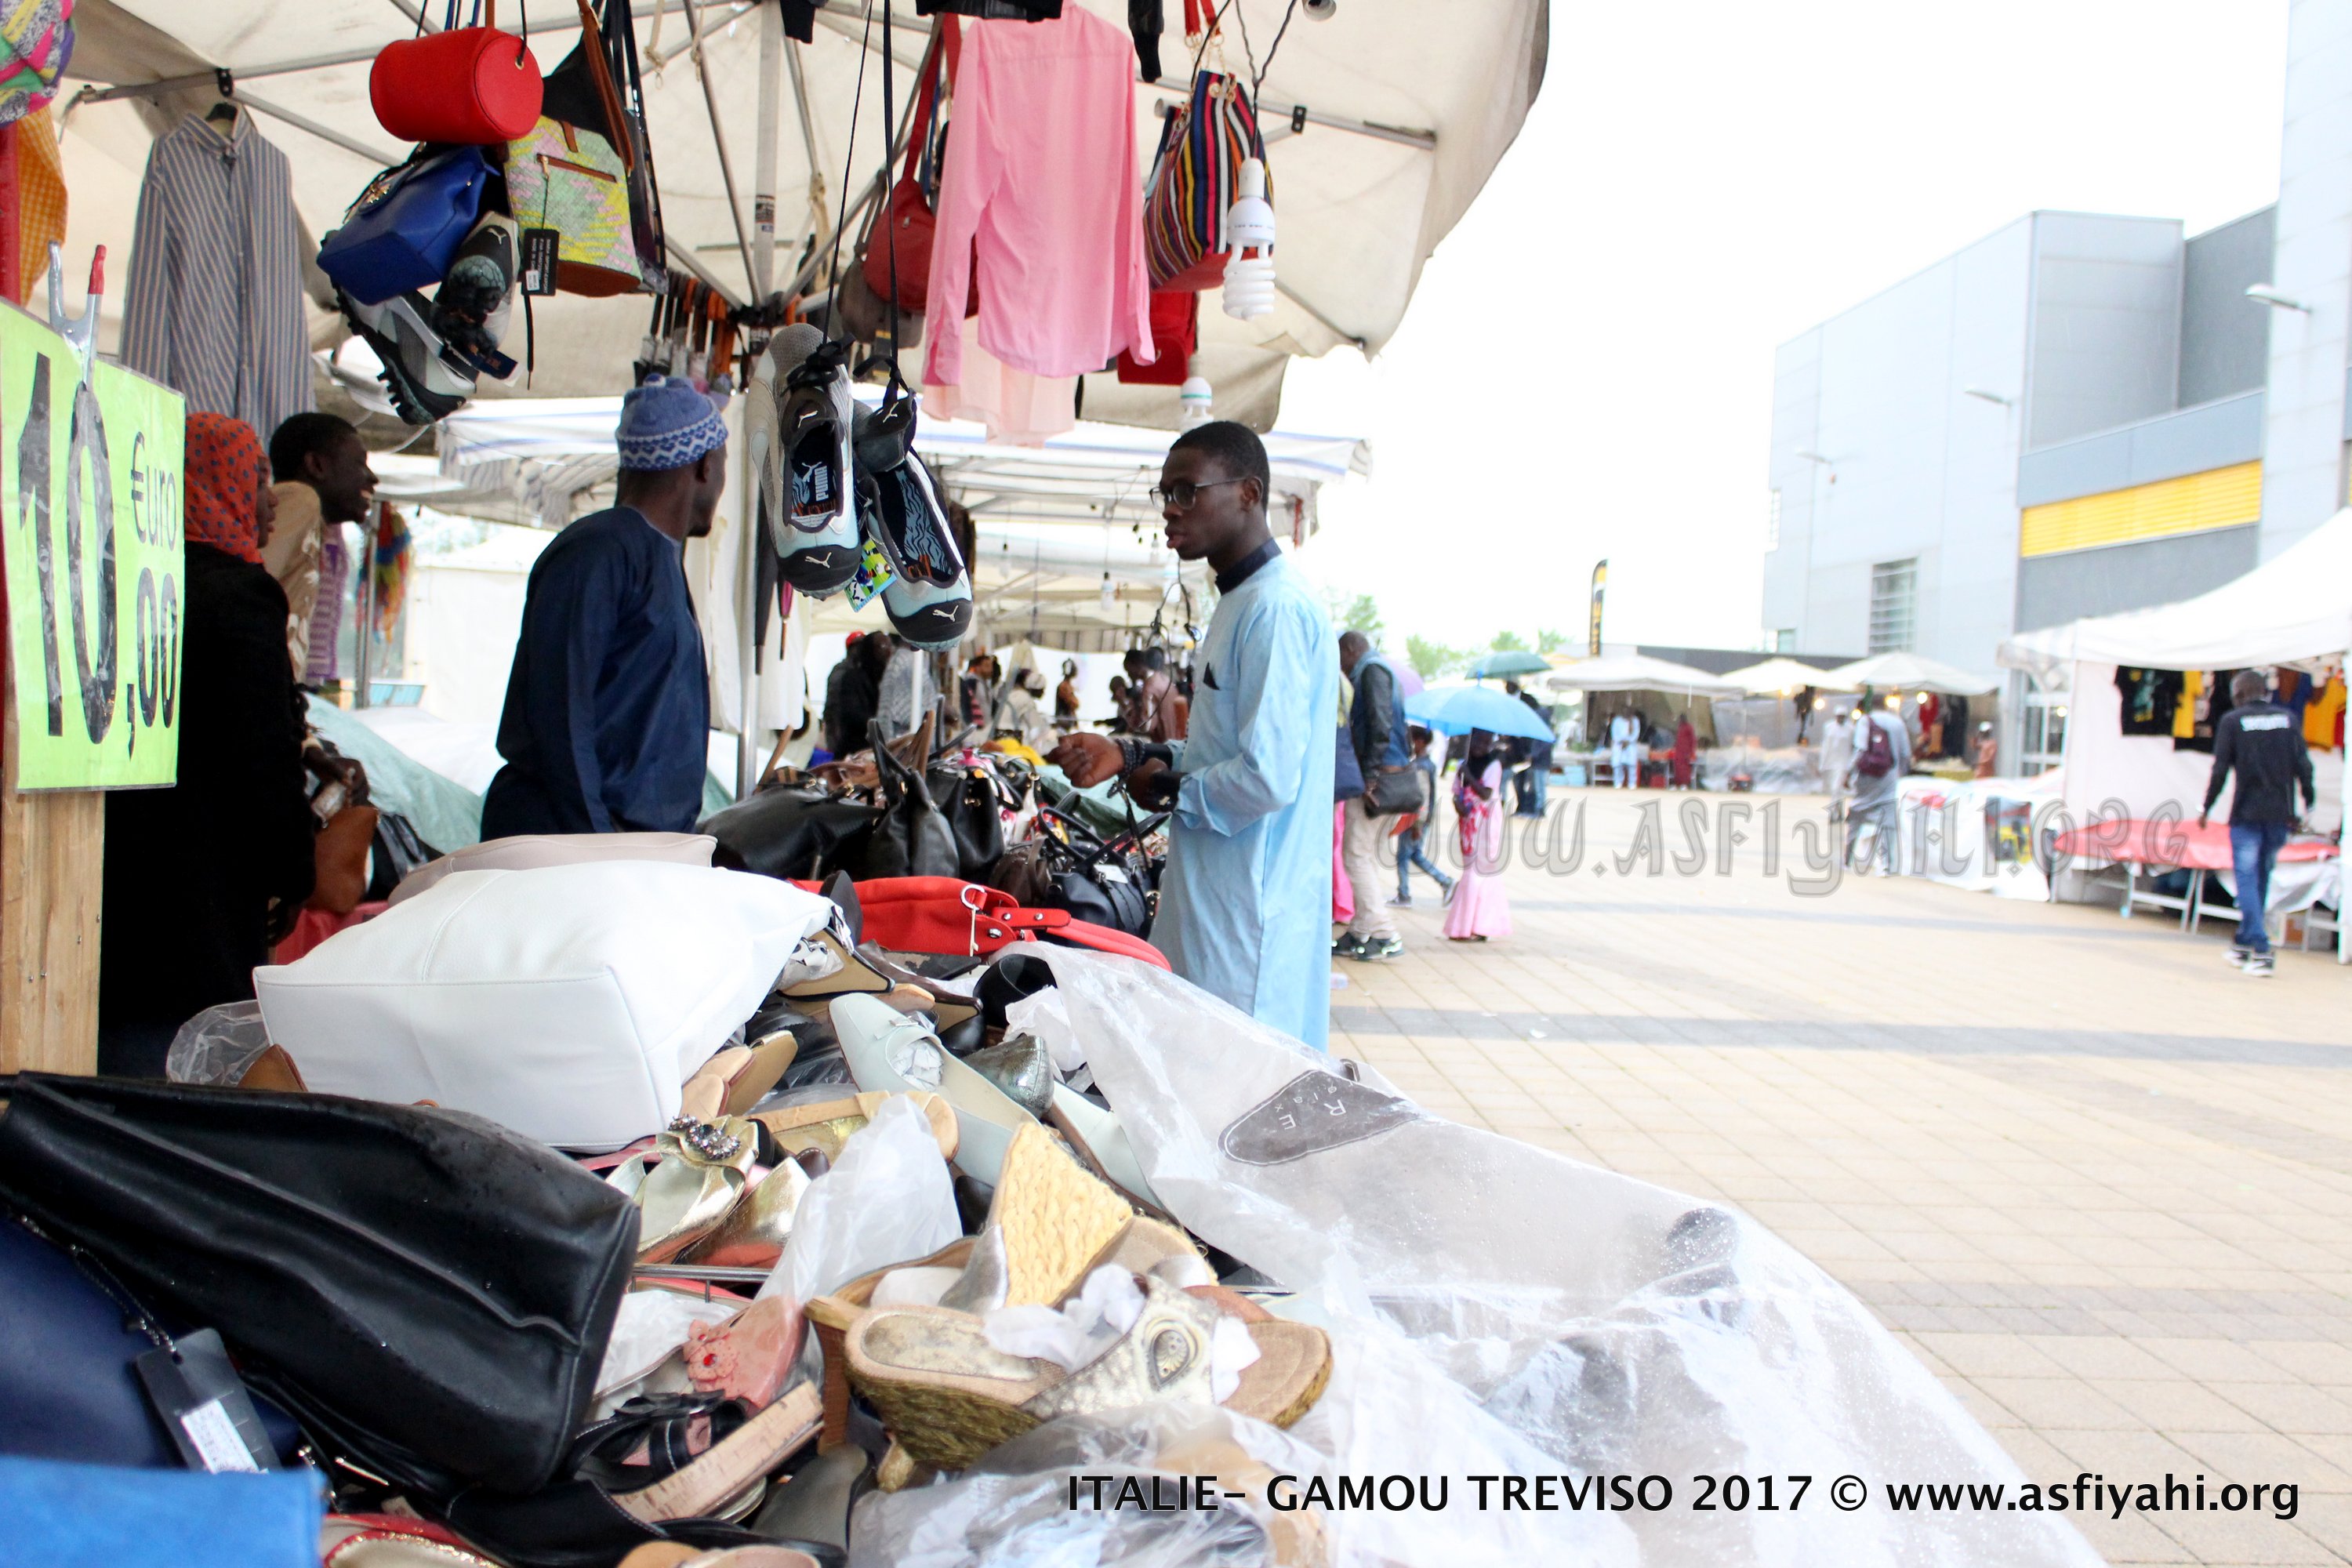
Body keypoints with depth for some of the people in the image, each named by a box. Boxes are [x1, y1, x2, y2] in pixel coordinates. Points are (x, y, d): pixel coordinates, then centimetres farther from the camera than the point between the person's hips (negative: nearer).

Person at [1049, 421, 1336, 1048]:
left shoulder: (1276, 607, -18)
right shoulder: (1238, 601, 17)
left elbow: (1268, 778, -24)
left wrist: (1169, 789, -8)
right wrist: (1131, 754, 12)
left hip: (1252, 918, -10)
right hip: (1215, 900, 10)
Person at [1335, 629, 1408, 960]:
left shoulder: (1371, 669, -6)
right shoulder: (1379, 670, 24)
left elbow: (1380, 724, -18)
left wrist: (1369, 775, -21)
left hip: (1378, 774, -10)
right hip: (1391, 776, 10)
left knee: (1357, 855, -8)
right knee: (1367, 856, 13)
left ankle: (1384, 935, -8)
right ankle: (1363, 930, 15)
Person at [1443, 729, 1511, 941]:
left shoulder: (1493, 764, -6)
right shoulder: (1464, 764, 12)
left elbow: (1486, 794, -16)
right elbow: (1457, 792, 8)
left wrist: (1468, 775, -14)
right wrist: (1459, 803, -12)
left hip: (1485, 826, -6)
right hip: (1468, 824, 6)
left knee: (1479, 872, -10)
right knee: (1471, 872, 8)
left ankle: (1477, 928, -10)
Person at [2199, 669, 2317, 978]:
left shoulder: (2232, 721, -2)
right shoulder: (2288, 719, 8)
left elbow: (2220, 770, -5)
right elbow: (2303, 766, 3)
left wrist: (2206, 807, 5)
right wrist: (2309, 804, 10)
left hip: (2247, 814, -4)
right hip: (2280, 814, 4)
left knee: (2248, 880, -1)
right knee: (2261, 879, 16)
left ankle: (2262, 951, -12)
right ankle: (2244, 944, 24)